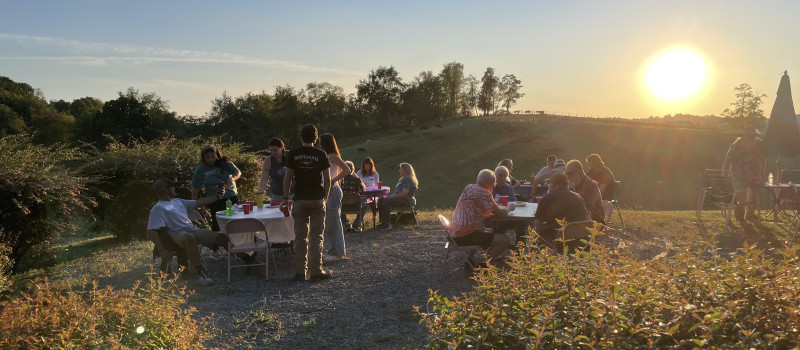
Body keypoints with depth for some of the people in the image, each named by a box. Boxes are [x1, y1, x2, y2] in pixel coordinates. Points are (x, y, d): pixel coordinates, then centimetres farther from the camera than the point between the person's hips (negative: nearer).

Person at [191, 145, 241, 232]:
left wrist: (233, 178, -24)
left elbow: (238, 172, -1)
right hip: (214, 201, -1)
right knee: (217, 224, -5)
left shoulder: (225, 163, -1)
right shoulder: (200, 170, 0)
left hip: (231, 196, 1)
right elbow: (195, 189, 4)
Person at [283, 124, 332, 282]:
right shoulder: (321, 155, -3)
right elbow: (327, 179, -1)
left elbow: (288, 178, 0)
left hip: (300, 199, 1)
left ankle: (300, 272, 9)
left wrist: (285, 198, 8)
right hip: (317, 199, -1)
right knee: (316, 237, 5)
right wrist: (325, 196, 12)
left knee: (300, 237, 7)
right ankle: (316, 271, 6)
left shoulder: (293, 154, -1)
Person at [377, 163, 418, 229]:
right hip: (399, 198, 10)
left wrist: (394, 196, -14)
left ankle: (386, 224, -24)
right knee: (381, 200, -8)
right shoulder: (402, 179, 22)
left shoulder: (407, 179, -11)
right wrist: (391, 195, 5)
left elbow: (404, 193, -21)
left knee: (386, 201, -28)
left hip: (405, 200, -10)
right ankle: (383, 222, -15)